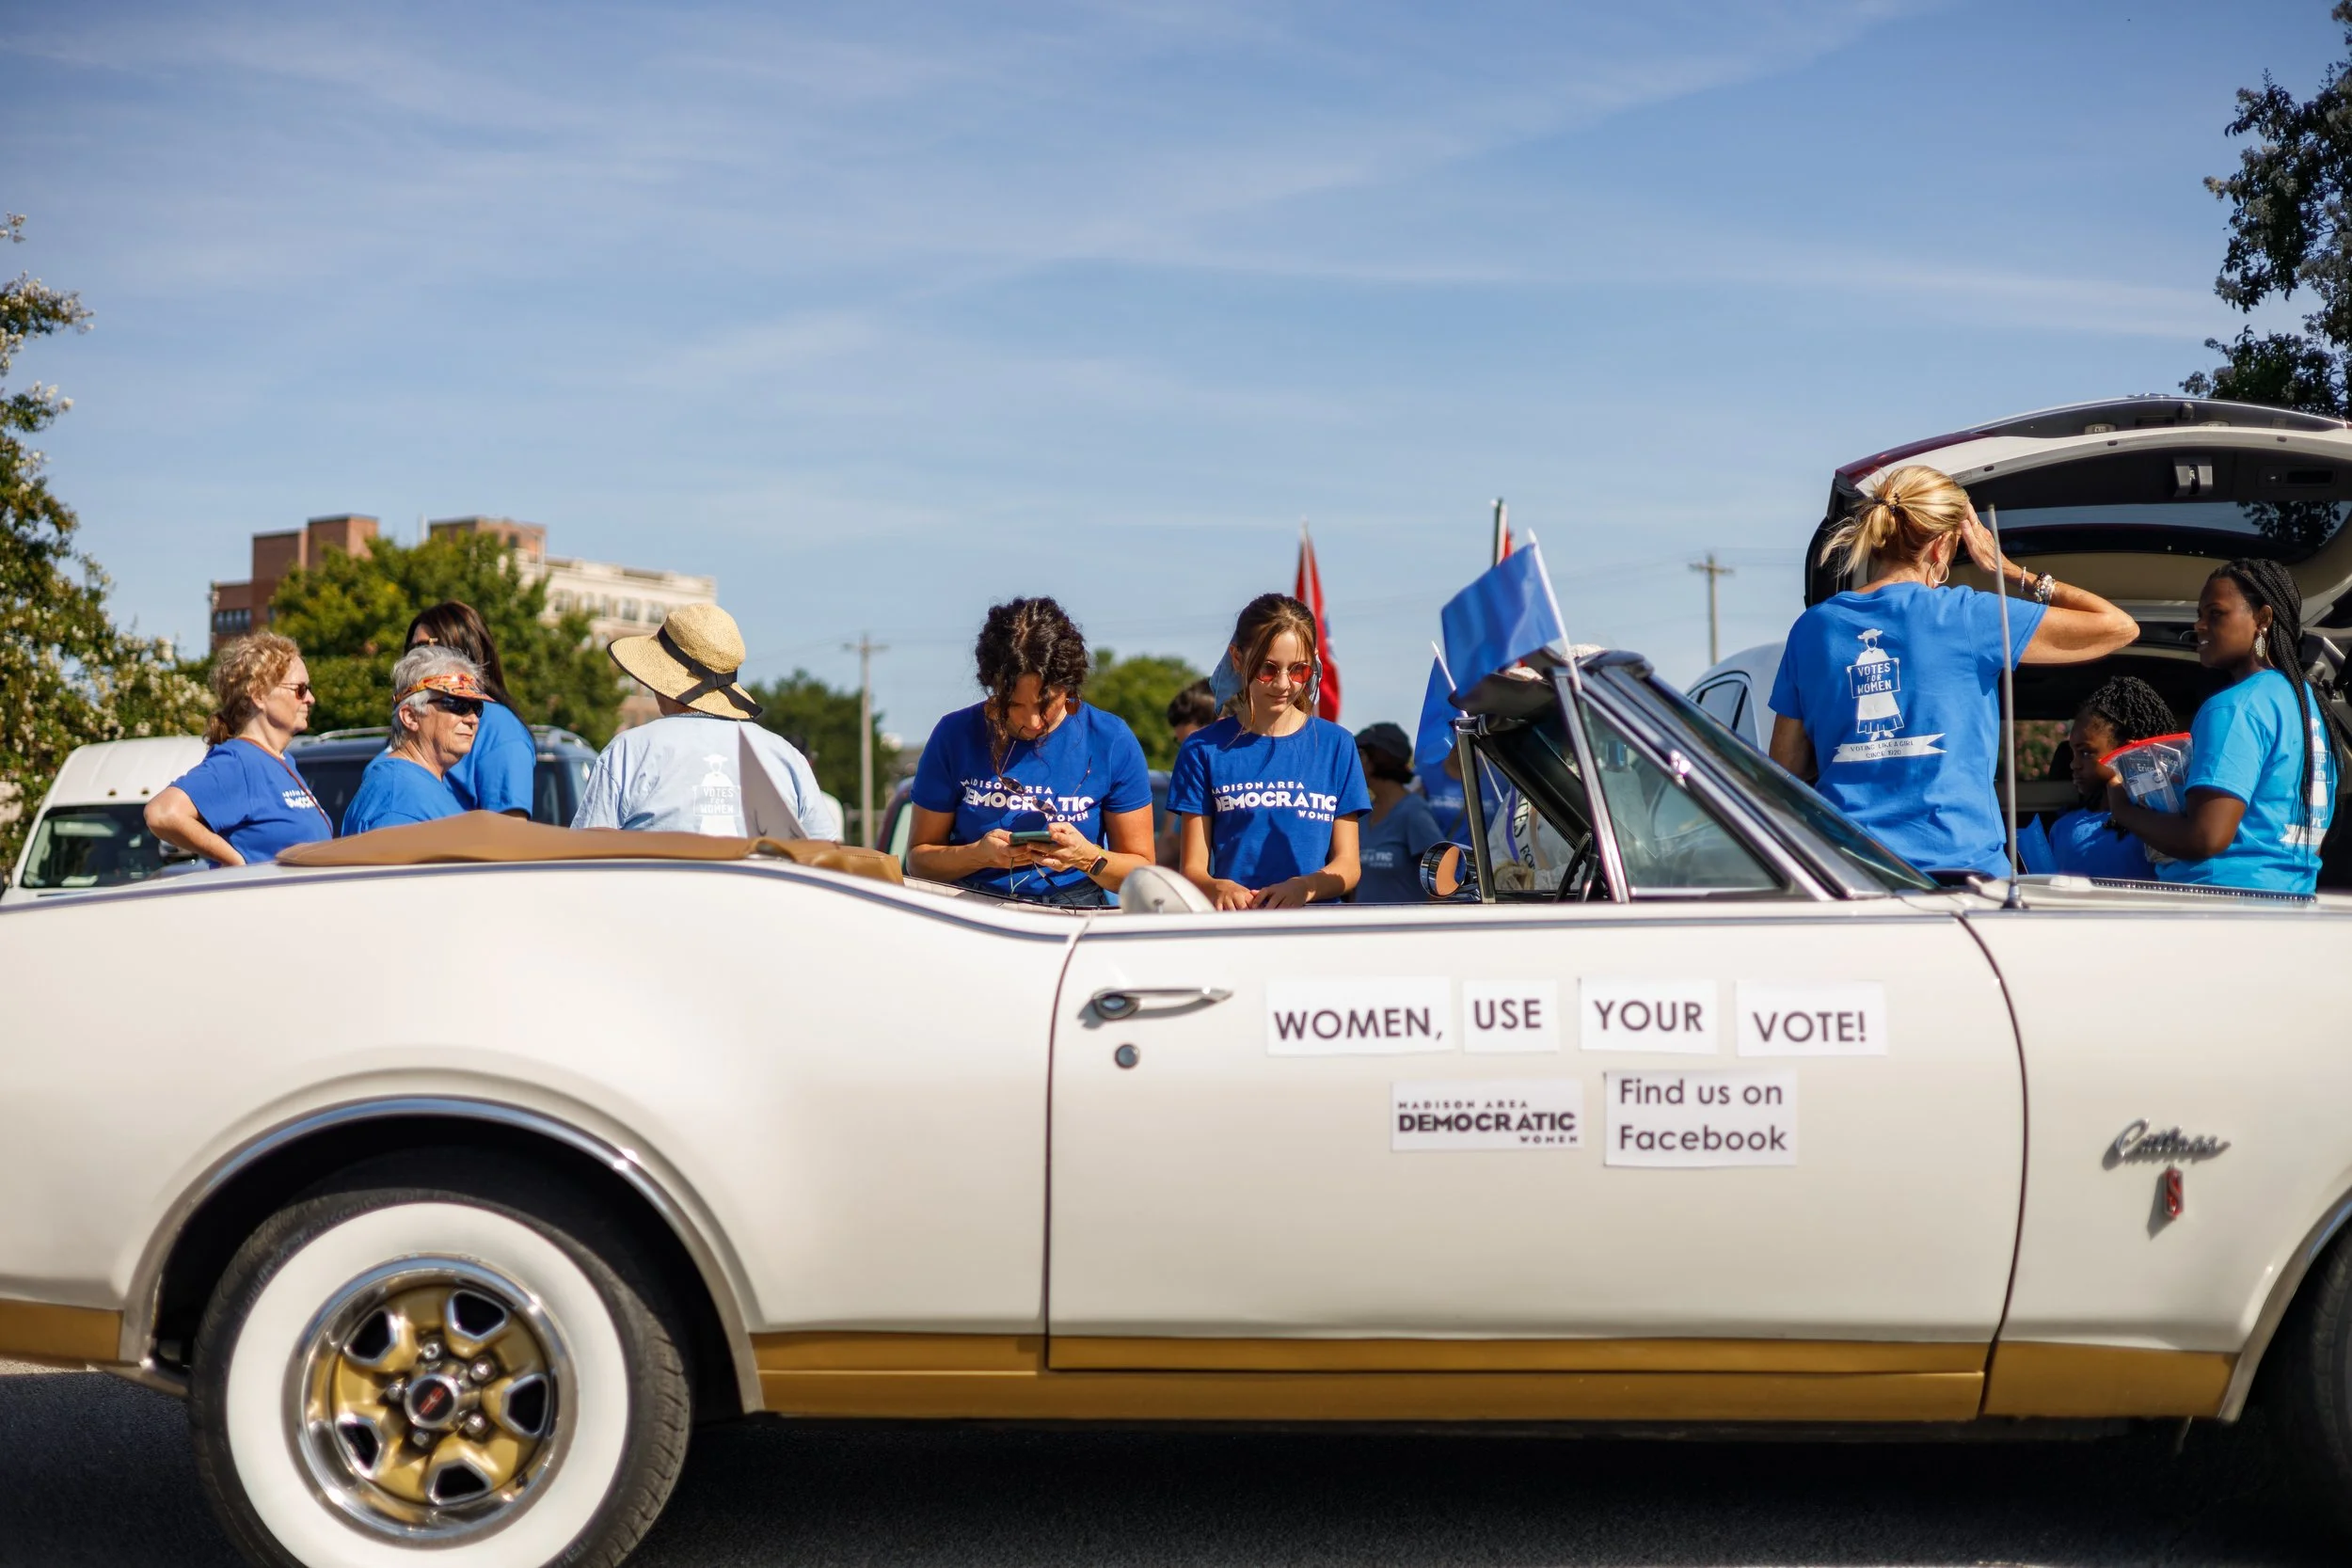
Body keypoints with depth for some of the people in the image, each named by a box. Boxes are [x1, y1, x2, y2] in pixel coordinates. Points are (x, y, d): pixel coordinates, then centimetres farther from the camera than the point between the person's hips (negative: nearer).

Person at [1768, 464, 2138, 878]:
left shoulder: (1812, 627, 6)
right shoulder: (1963, 616, -3)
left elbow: (1786, 768, 11)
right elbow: (2118, 626, 4)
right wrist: (2006, 569, 11)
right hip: (1956, 866, -3)